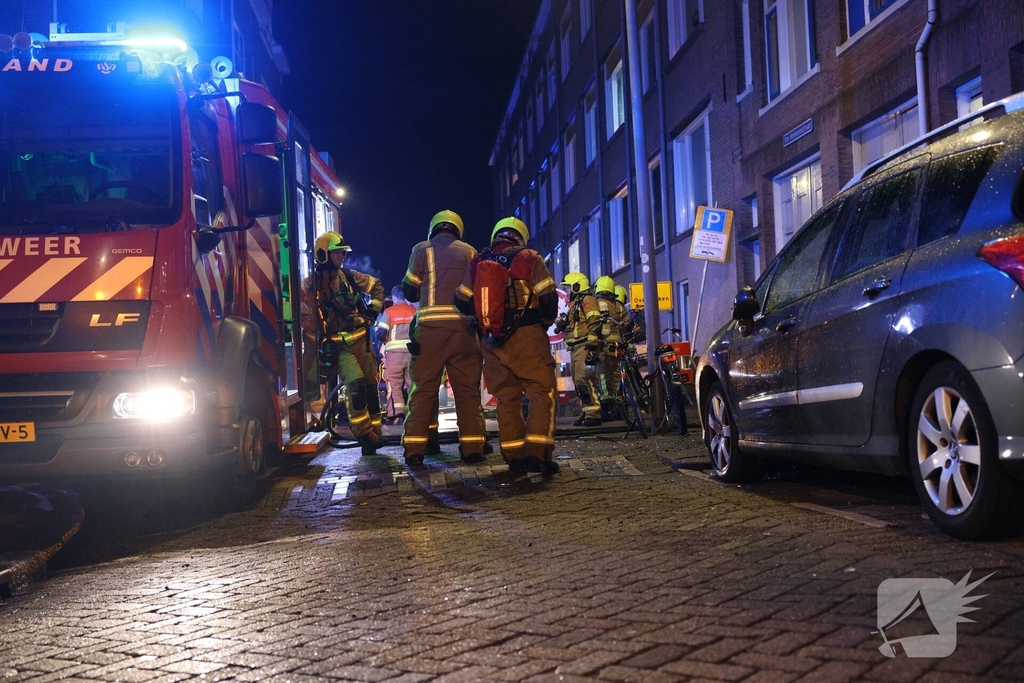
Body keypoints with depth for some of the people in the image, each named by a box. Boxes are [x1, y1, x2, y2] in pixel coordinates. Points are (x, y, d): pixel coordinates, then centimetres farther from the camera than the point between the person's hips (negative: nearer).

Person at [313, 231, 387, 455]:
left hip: (361, 338, 6)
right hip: (338, 344, -6)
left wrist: (374, 307, 7)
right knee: (355, 383, -24)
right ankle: (363, 433, -17)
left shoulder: (349, 276, 6)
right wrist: (322, 343, -17)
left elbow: (376, 286, 20)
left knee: (371, 386, 6)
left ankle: (374, 434, 16)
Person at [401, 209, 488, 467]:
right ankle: (473, 447, 7)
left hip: (431, 327, -2)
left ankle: (414, 449, 1)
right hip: (464, 327, 2)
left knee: (423, 388, 2)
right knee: (468, 389, 8)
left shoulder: (422, 249, 5)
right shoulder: (470, 252, 11)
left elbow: (409, 291, 4)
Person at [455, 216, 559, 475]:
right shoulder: (530, 259, 0)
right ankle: (537, 452, -13)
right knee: (542, 392, -1)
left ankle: (514, 455, 8)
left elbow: (463, 303, 12)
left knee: (506, 397, 10)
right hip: (527, 336, -4)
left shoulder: (477, 264, 11)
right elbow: (548, 299, -6)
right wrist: (545, 324, 11)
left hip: (493, 340, 4)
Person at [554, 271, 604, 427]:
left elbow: (595, 323, -17)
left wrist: (592, 346, -24)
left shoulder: (587, 300, -6)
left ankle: (593, 413, -17)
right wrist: (561, 324, 5)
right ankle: (586, 412, 13)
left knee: (584, 380, -17)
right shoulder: (574, 304, 25)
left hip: (584, 347, -10)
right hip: (575, 348, 10)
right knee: (578, 382, 9)